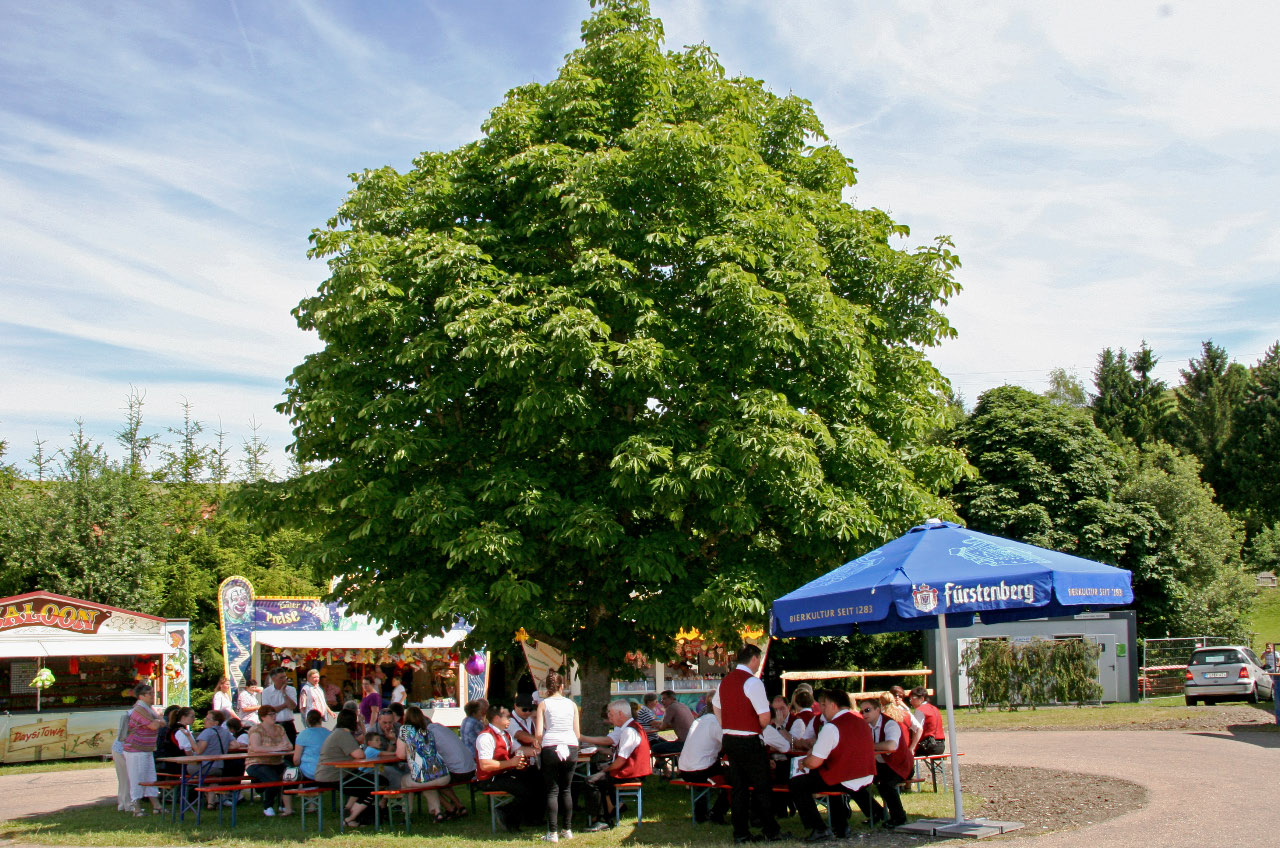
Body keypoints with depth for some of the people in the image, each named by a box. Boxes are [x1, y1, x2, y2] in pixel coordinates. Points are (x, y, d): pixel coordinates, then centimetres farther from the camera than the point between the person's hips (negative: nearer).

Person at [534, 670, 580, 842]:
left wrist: (537, 744, 16)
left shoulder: (543, 704, 3)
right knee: (566, 789, 13)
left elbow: (538, 733, -4)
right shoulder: (572, 704, 10)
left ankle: (553, 833, -2)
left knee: (552, 791, 3)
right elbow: (577, 733, 9)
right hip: (571, 747, 2)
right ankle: (567, 830, 15)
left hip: (550, 748, -2)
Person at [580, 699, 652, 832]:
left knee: (591, 781, -12)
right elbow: (606, 740, 13)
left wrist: (607, 768, -6)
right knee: (599, 775, 25)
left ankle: (602, 821, -6)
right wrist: (581, 737, 10)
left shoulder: (629, 731, -20)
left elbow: (621, 760, -23)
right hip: (631, 770, 11)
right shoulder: (625, 728, 13)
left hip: (629, 774, -11)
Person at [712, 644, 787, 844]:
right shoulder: (752, 682, -16)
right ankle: (771, 832, 12)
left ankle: (740, 833, 14)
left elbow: (716, 706, 21)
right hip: (749, 742, -7)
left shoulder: (725, 681, 9)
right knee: (762, 786, 4)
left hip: (729, 739, 7)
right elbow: (765, 718, -20)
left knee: (738, 787, 12)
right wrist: (759, 727, 2)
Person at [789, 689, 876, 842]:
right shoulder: (861, 722, 9)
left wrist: (803, 761, 6)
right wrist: (817, 744, 19)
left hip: (845, 782, -9)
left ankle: (819, 830, -2)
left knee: (796, 784, 2)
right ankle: (840, 827, 35)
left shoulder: (832, 727, -17)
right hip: (866, 779, 9)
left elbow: (814, 762, -17)